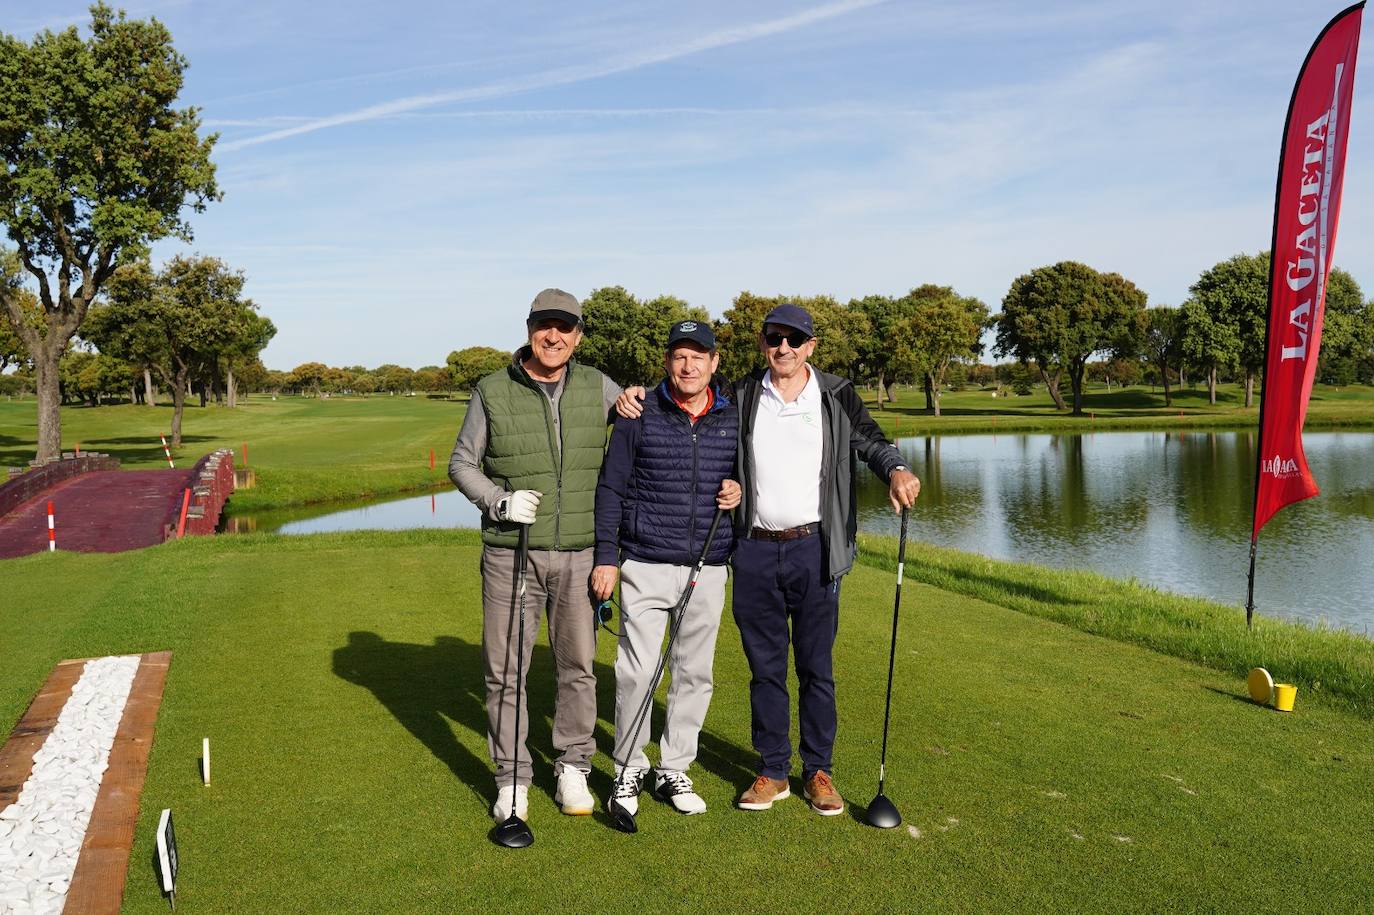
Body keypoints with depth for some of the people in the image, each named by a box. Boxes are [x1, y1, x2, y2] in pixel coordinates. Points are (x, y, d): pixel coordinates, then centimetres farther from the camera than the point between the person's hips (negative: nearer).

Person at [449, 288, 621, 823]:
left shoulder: (597, 388, 5)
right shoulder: (492, 392, -1)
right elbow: (462, 464, 4)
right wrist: (498, 501, -13)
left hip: (580, 554, 2)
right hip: (511, 554, -1)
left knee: (578, 667, 9)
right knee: (505, 671, 4)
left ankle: (573, 768, 26)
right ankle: (512, 778, 19)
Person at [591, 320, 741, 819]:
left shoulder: (734, 419, 5)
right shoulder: (640, 416, -2)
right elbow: (611, 488, 0)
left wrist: (739, 490, -5)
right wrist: (606, 556, -5)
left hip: (709, 569, 3)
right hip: (646, 566, -3)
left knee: (694, 673, 9)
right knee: (636, 671, -3)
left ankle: (674, 770, 24)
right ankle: (628, 770, 16)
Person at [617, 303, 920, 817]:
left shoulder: (837, 397, 4)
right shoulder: (740, 398, 7)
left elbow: (868, 440, -4)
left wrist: (895, 469, -26)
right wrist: (636, 397, -6)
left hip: (814, 548, -1)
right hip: (754, 550, 1)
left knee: (816, 667, 7)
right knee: (765, 666, 9)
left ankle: (818, 772, 21)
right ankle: (773, 772, 22)